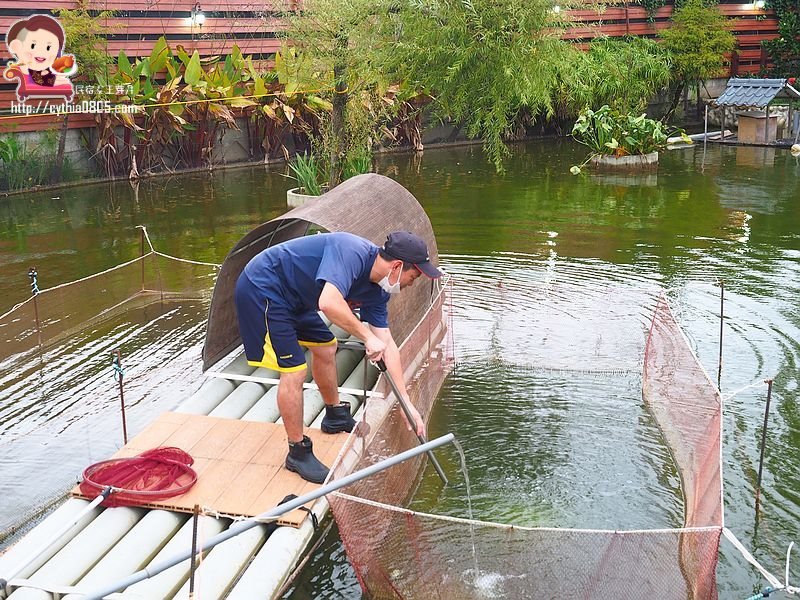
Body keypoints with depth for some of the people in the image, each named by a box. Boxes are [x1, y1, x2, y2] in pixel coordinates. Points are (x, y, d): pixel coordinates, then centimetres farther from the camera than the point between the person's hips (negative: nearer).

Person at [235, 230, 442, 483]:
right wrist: (367, 336, -31)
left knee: (325, 347, 18)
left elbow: (387, 345, 4)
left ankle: (336, 416, 40)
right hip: (261, 289, -10)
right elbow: (329, 303, -44)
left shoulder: (377, 291, 1)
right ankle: (298, 453, 4)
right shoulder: (352, 253, -27)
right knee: (294, 370, -11)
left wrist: (407, 403, 3)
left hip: (290, 296, 10)